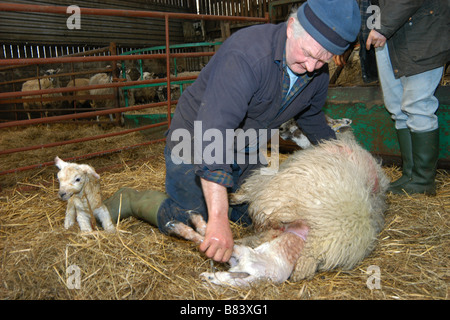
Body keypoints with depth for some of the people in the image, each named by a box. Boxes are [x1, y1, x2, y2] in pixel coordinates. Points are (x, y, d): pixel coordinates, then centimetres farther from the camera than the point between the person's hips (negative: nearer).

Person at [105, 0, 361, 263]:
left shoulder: (318, 74, -10)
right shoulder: (247, 54, -36)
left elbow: (314, 121, 13)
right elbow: (212, 135, -45)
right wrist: (219, 220, -49)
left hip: (243, 152, 7)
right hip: (195, 143, -7)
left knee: (252, 216, 20)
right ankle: (131, 200, 19)